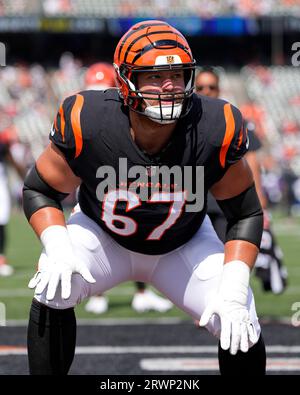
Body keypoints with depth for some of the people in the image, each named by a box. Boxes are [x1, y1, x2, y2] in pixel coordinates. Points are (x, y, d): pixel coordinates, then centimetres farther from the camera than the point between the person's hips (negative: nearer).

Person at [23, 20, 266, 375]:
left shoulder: (215, 133, -29)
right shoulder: (88, 124, -31)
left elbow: (246, 213, -14)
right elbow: (39, 190, -13)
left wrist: (232, 291, -26)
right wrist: (57, 248, -32)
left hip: (184, 245, 1)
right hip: (102, 234, -1)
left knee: (242, 334, -17)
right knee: (52, 291, -29)